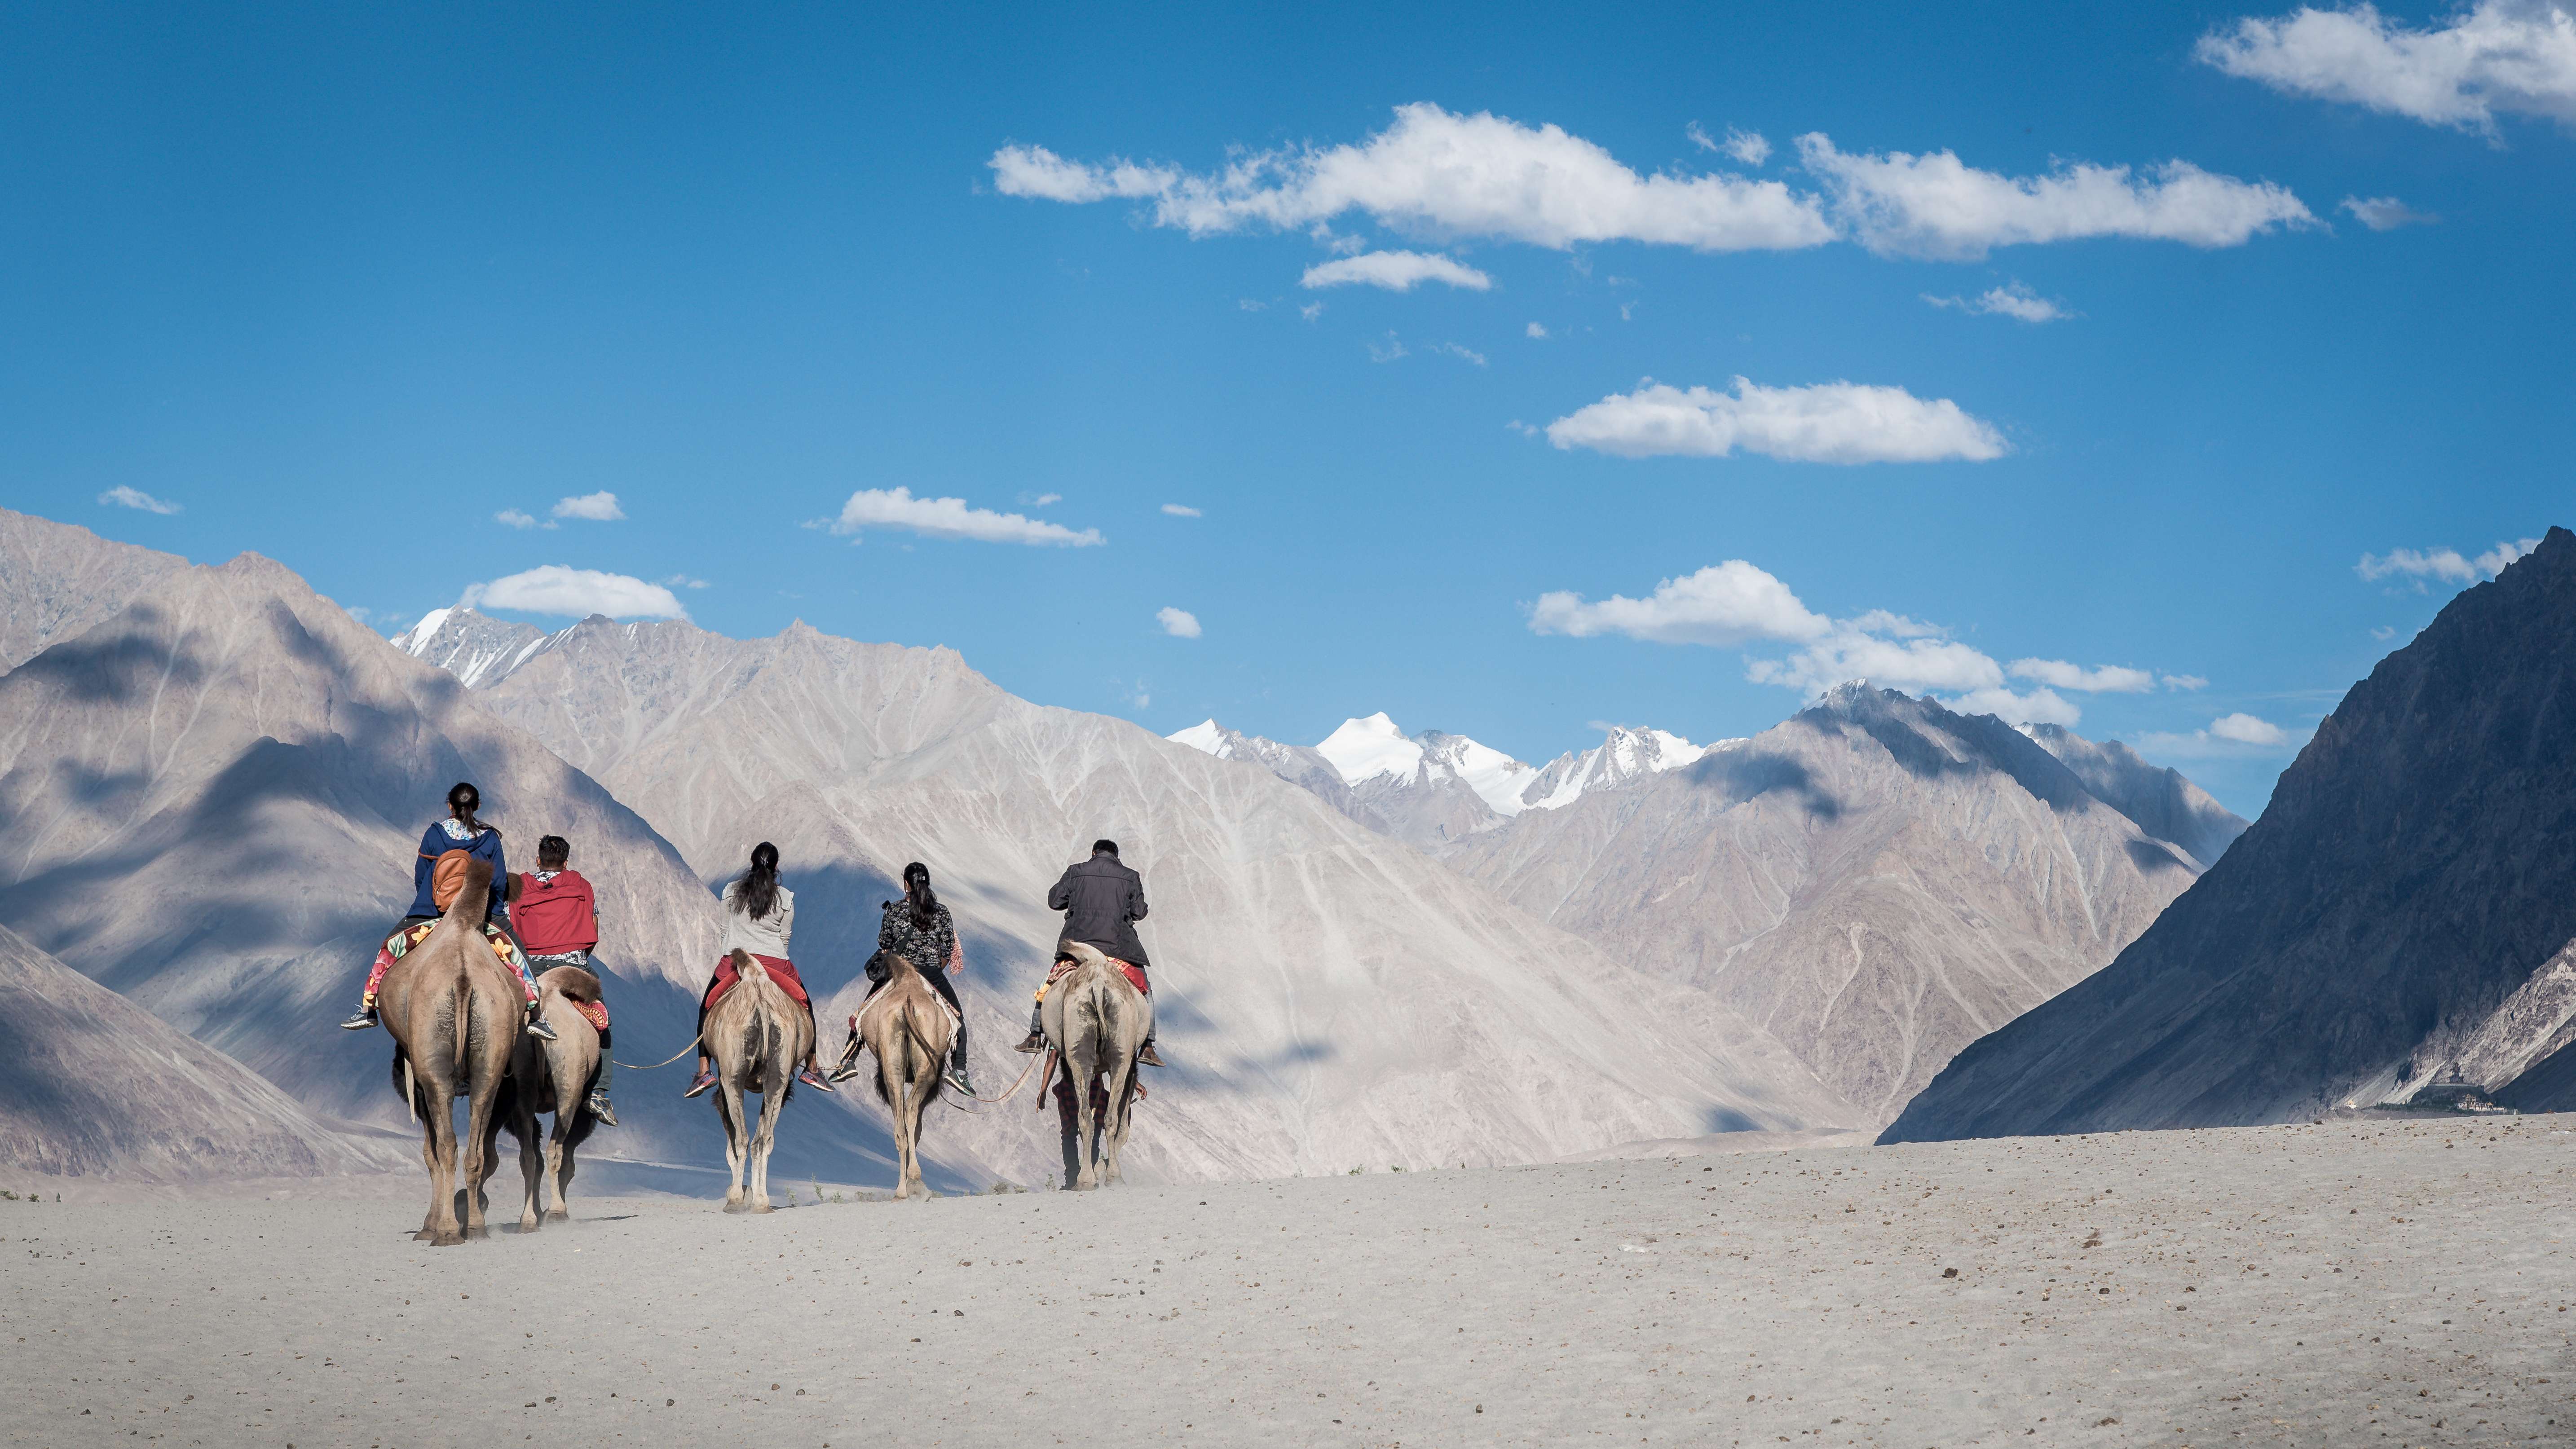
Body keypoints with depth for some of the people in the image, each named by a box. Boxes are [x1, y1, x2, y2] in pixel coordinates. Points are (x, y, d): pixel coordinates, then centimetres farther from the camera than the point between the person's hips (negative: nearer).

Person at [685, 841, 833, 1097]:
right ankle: (811, 1069, 19)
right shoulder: (786, 898, 2)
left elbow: (726, 930, 11)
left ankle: (704, 1071, 3)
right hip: (775, 963, 0)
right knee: (805, 1007, 20)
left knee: (707, 1009, 16)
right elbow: (785, 938, 7)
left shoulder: (731, 891, 5)